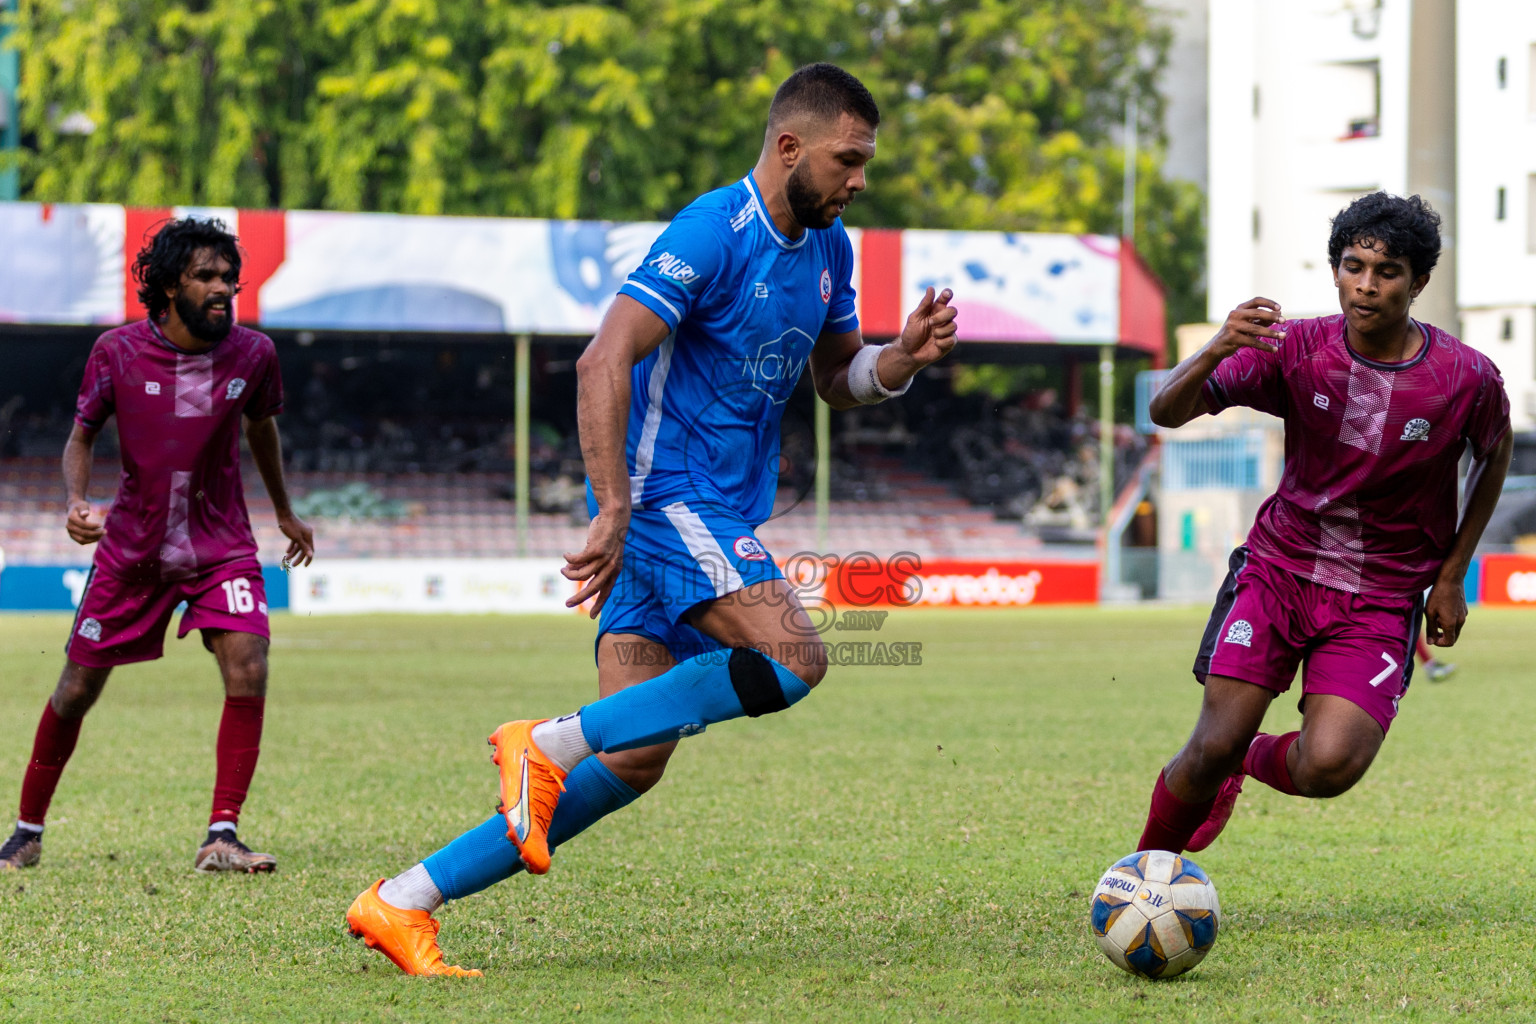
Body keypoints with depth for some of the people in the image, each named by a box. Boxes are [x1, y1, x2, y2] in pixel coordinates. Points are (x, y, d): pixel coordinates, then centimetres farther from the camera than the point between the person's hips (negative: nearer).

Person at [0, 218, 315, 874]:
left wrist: (284, 512, 25)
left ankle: (221, 838, -15)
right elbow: (82, 435, 1)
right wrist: (75, 503, -18)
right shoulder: (118, 352, -12)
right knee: (78, 688, 6)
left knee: (248, 672, -21)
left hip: (221, 543, 0)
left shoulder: (253, 354, -8)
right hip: (131, 544, 0)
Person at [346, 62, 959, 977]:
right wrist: (613, 510, -25)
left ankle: (402, 902, 2)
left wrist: (904, 358, 3)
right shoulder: (713, 232, -14)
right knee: (792, 658, -26)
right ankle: (549, 743, -16)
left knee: (632, 762, 0)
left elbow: (837, 378, 25)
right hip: (664, 497, -9)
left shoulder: (828, 249, 13)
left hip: (720, 518, 9)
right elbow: (604, 363, -20)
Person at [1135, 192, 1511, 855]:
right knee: (1213, 748, -13)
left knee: (1328, 768, -22)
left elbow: (1495, 452, 12)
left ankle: (1257, 761, 15)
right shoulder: (1296, 348, -10)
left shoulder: (1468, 378, -10)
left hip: (1382, 596, 0)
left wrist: (1452, 575, 8)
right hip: (1279, 569, 1)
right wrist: (1215, 352, -36)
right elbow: (1166, 412, -15)